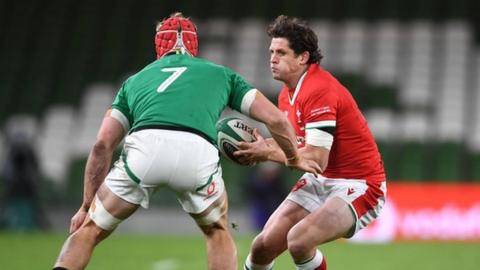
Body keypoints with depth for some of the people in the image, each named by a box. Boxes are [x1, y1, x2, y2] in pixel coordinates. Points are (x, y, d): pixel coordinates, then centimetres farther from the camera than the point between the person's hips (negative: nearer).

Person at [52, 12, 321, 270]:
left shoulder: (136, 80, 34)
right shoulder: (220, 73, 33)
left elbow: (102, 146, 26)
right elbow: (276, 119, 27)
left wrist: (86, 206, 33)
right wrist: (295, 158, 46)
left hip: (144, 146, 0)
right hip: (198, 152, 0)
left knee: (89, 230, 18)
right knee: (218, 232, 29)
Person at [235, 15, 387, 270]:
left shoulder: (319, 91, -23)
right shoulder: (287, 95, 7)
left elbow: (317, 160, -27)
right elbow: (295, 145, 11)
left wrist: (268, 153, -18)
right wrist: (259, 146, -8)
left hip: (358, 185, -9)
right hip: (320, 182, 9)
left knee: (299, 240, -30)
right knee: (263, 246, -1)